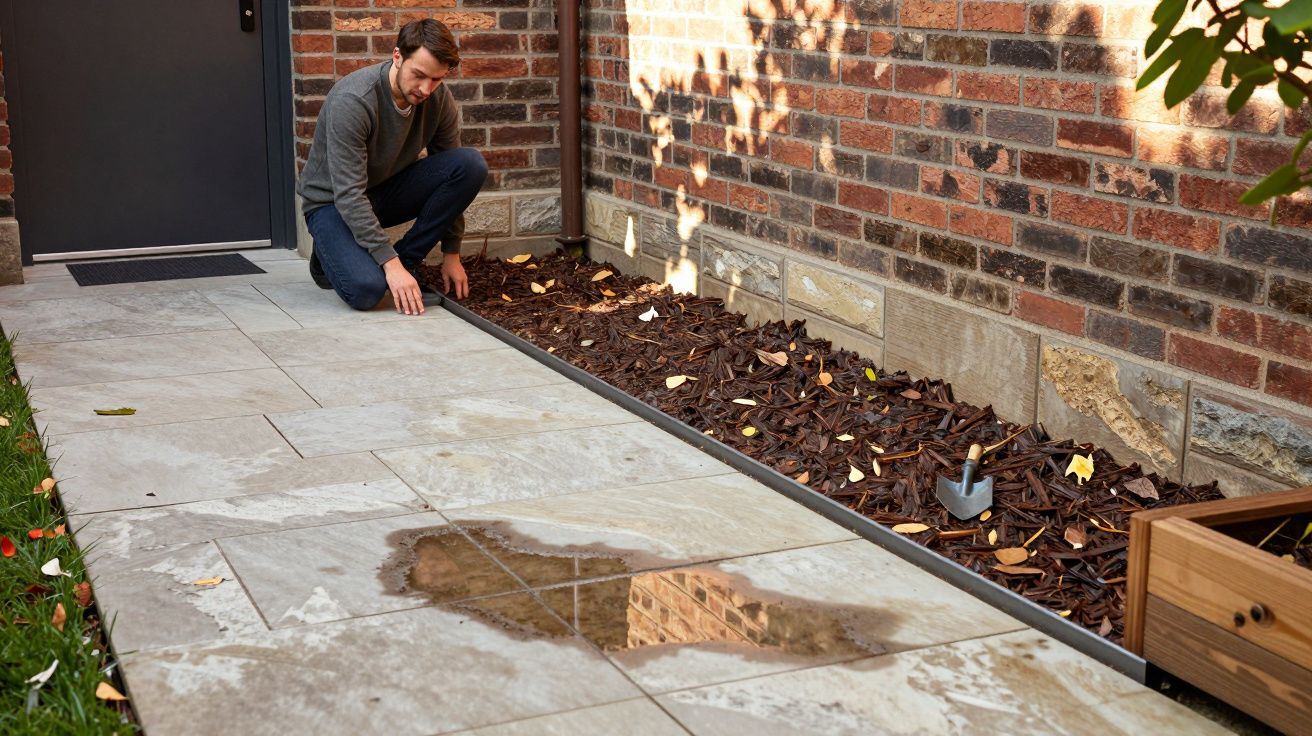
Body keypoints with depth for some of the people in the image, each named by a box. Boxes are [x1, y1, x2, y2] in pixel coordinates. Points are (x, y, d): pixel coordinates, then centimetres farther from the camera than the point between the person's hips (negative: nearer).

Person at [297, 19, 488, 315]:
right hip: (334, 202, -5)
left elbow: (453, 176, -2)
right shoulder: (352, 101, -31)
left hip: (389, 190, 6)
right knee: (366, 289, -34)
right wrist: (390, 262, -35)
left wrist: (451, 254, -2)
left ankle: (406, 260, -7)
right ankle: (332, 256, 4)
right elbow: (349, 195, -32)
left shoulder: (440, 100, -13)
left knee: (471, 164, -21)